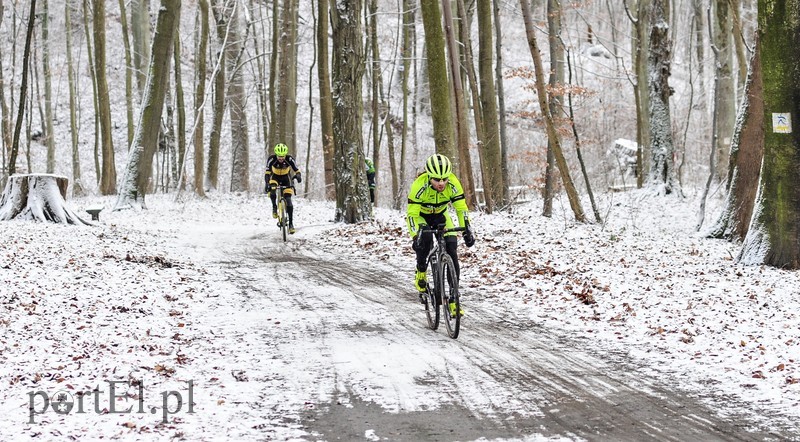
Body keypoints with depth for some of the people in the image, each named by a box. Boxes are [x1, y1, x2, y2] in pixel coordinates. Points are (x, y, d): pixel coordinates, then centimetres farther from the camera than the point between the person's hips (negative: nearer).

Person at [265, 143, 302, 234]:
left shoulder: (290, 159, -27)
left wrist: (298, 176, -48)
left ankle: (291, 223, -4)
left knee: (288, 201, -12)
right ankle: (274, 207, -5)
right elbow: (267, 172, -31)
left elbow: (297, 170, -24)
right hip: (275, 177, 0)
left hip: (285, 178, 0)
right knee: (272, 190, -34)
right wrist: (266, 184, -46)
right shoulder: (271, 159, -29)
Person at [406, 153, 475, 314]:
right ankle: (421, 272, -3)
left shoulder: (453, 184, -28)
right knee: (424, 239, -33)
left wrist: (467, 230, -31)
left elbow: (461, 208, -21)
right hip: (420, 216, -3)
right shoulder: (419, 185, -35)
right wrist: (415, 236, -44)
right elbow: (412, 213, -32)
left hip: (440, 215, 3)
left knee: (451, 249, -14)